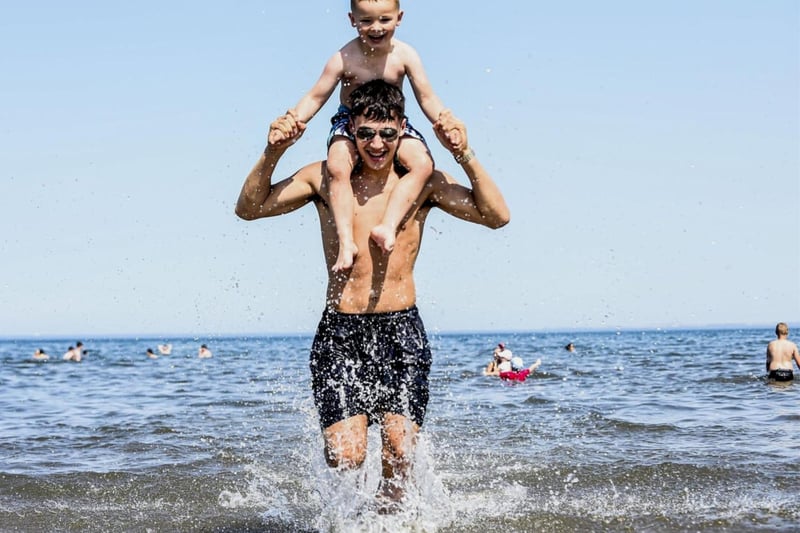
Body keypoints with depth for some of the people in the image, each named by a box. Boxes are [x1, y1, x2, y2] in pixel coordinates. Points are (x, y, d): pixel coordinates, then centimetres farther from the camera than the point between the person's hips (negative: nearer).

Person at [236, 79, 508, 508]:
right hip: (341, 331, -1)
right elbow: (249, 208, 1)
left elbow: (497, 216, -4)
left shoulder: (423, 182, 3)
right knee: (345, 456, -12)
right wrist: (273, 154, -14)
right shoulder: (325, 178, 3)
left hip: (402, 331, 1)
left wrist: (465, 156, -14)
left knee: (400, 452, -8)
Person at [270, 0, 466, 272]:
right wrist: (292, 120, -29)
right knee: (337, 166, -30)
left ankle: (388, 226, -29)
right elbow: (316, 96, -14)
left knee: (423, 164, -24)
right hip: (349, 121, -2)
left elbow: (427, 97, -11)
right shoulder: (344, 58, -18)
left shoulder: (405, 55, -14)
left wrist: (446, 123, -27)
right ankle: (346, 241, -30)